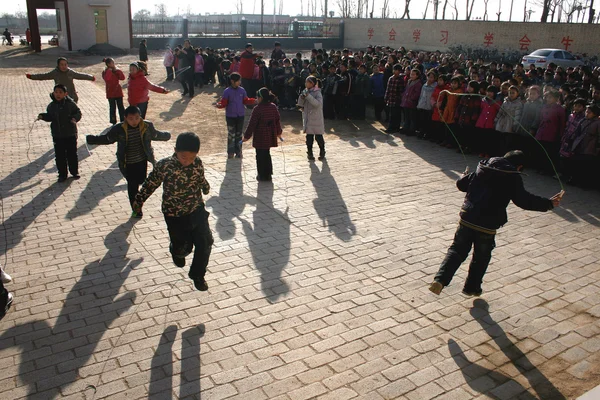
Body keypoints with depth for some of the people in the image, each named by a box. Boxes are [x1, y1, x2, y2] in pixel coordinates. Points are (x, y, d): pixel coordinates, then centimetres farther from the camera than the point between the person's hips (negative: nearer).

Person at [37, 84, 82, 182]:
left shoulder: (70, 103, -7)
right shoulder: (51, 106, 3)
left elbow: (78, 113, -3)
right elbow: (49, 117, 16)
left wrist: (75, 118, -22)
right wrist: (42, 116, -3)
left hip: (70, 134, -2)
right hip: (57, 135, 3)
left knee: (72, 154, 8)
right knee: (59, 155, 5)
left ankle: (74, 171, 23)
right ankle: (62, 174, 15)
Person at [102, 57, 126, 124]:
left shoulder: (116, 71, 7)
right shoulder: (105, 72, -4)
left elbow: (122, 78, -5)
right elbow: (106, 79, -25)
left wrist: (117, 70, -10)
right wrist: (109, 70, -19)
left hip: (118, 92, 3)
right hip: (111, 93, -3)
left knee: (121, 107, 4)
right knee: (112, 108, 3)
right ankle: (113, 122, 11)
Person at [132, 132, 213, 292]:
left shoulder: (198, 163, -12)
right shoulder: (164, 166, -23)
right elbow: (150, 184, -7)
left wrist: (206, 188, 31)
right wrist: (138, 201, 7)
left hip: (197, 210, 3)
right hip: (174, 215, -3)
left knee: (205, 242, -3)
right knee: (183, 247, 10)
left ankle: (197, 274, 20)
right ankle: (177, 252, 50)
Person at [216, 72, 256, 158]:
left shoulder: (242, 90, -1)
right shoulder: (227, 91, -10)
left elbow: (246, 100, 6)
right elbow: (224, 103, -9)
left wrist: (254, 101, -8)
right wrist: (219, 105, -30)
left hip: (240, 116, 3)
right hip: (230, 116, -3)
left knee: (239, 134, 11)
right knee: (231, 135, 1)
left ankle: (238, 152, 21)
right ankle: (230, 153, 12)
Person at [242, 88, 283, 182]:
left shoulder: (258, 109, -18)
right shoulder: (273, 107, 2)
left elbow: (252, 124, -15)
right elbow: (278, 120, 12)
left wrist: (247, 136, -6)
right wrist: (279, 132, 26)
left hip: (260, 137, -6)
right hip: (270, 136, 6)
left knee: (260, 156, 6)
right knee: (267, 154, 19)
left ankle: (262, 175, 13)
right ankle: (268, 174, 25)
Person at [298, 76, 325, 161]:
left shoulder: (317, 93, -12)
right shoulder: (305, 91, 6)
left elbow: (318, 104, -28)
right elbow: (300, 104, 8)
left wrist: (308, 96, -30)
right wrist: (302, 97, -13)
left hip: (316, 119, -5)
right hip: (307, 118, 5)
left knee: (318, 136, 4)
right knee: (309, 137, 7)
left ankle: (322, 153, 21)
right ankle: (310, 153, 17)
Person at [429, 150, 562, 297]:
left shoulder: (482, 168, 12)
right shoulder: (513, 177, -3)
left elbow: (461, 184, 16)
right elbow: (523, 200, -11)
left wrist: (464, 176, 39)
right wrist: (549, 204, -2)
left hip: (466, 219, 4)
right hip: (487, 225, -3)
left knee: (457, 250, 11)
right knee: (481, 257, 18)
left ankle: (439, 280, -7)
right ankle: (472, 287, 31)